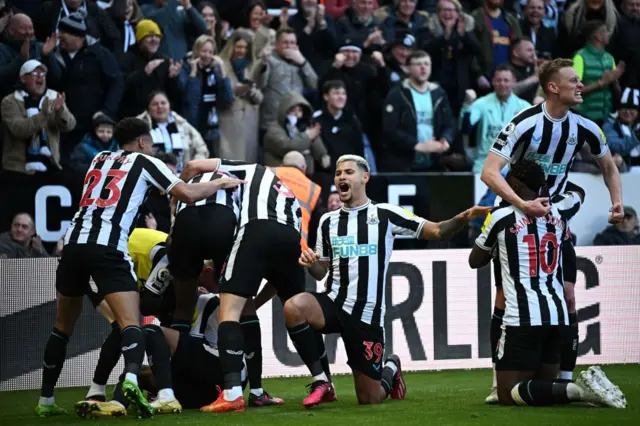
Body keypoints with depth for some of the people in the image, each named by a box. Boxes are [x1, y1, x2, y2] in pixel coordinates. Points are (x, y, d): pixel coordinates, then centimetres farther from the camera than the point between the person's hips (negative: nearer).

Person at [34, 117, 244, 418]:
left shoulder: (99, 159, 25)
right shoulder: (144, 162, 10)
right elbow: (188, 195, 4)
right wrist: (221, 183, 19)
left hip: (74, 243, 5)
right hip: (107, 248, -5)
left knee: (63, 327, 19)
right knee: (131, 324, -9)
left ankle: (45, 401, 21)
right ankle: (131, 379, -37)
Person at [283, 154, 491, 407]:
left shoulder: (385, 215, 0)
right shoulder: (328, 221, 12)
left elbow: (437, 232, 1)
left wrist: (464, 218, -17)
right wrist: (310, 263, -5)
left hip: (366, 314, -3)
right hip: (334, 303, 3)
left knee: (370, 399, 0)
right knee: (293, 307, -32)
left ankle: (391, 368, 38)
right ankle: (321, 382, -15)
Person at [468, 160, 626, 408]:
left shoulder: (500, 216, -3)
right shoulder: (558, 212, 10)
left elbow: (475, 261, 15)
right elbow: (578, 193, 38)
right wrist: (545, 189, 48)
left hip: (523, 318, -6)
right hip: (558, 314, 6)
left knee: (508, 393, -3)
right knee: (542, 385, 18)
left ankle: (578, 391, -23)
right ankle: (586, 385, -11)